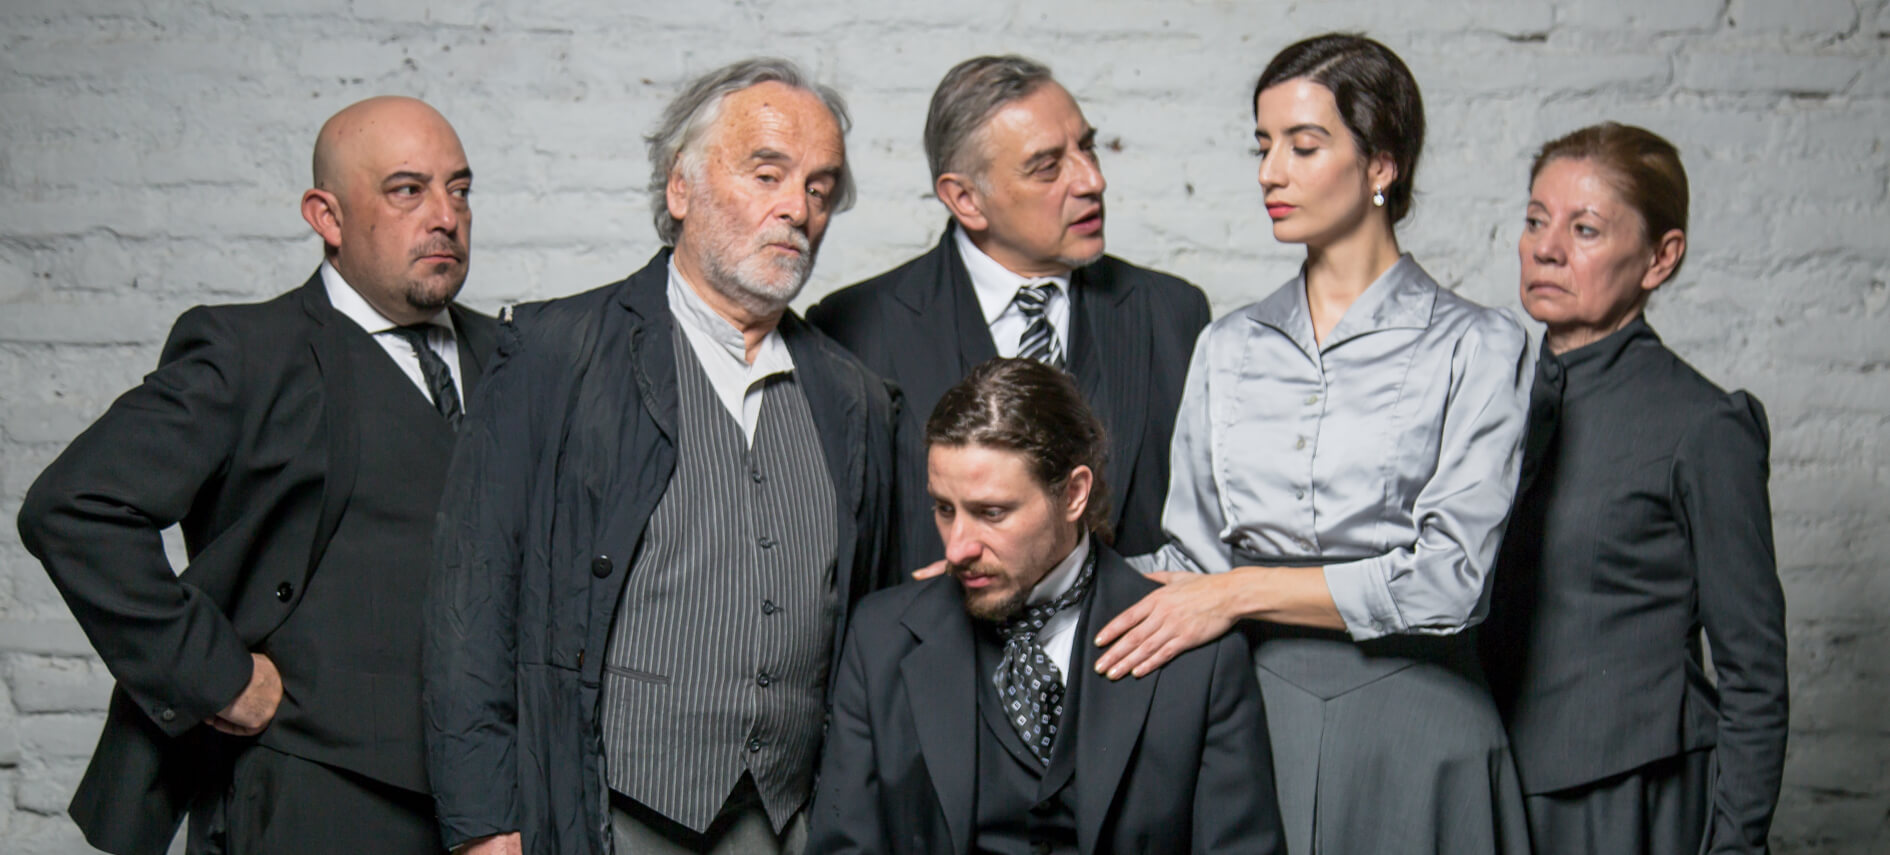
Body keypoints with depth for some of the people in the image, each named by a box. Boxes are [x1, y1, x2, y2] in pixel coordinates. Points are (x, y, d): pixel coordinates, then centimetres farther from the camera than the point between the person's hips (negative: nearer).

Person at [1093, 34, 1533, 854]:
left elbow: (1449, 578, -13)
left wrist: (1245, 591, -11)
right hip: (1251, 716, 3)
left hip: (1409, 730, -3)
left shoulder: (1474, 346, -3)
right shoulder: (1229, 347, 11)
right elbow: (1194, 556, 11)